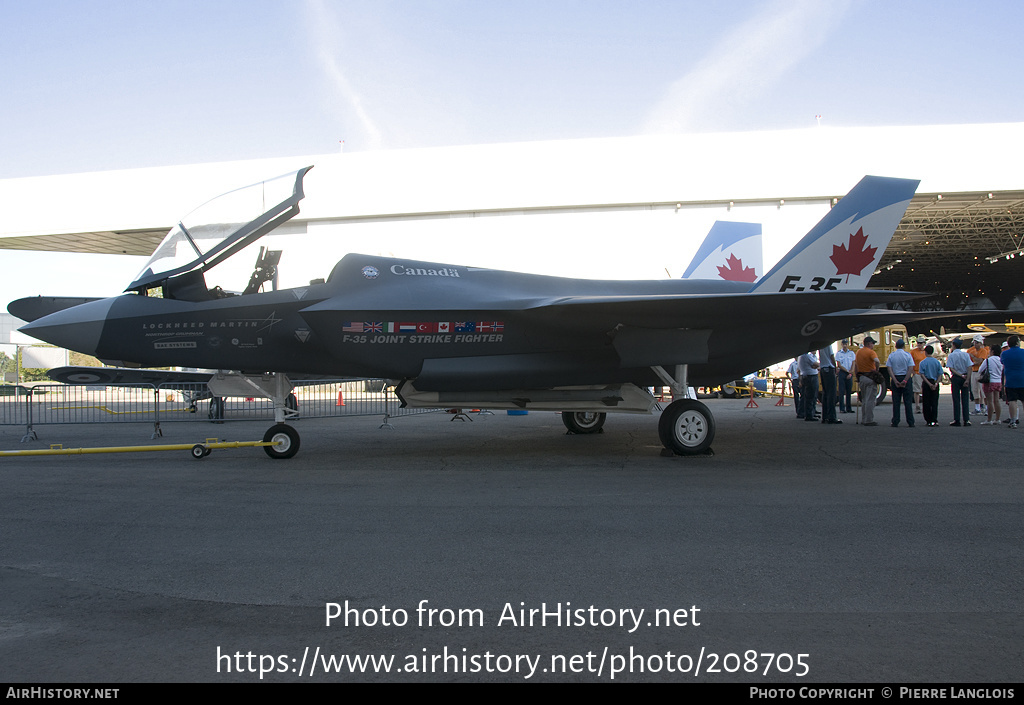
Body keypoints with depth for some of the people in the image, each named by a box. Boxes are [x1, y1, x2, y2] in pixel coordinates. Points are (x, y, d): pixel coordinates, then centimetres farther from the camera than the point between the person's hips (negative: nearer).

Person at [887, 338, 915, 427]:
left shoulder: (891, 355, 1)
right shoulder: (908, 355, -2)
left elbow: (889, 369, -7)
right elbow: (911, 369, -10)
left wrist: (895, 381, -11)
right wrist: (905, 380, -13)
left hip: (895, 378, 1)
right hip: (906, 378, -1)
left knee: (896, 401, 5)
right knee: (908, 401, 3)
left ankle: (895, 422, 3)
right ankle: (910, 422, 3)